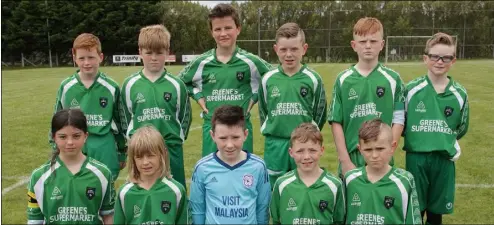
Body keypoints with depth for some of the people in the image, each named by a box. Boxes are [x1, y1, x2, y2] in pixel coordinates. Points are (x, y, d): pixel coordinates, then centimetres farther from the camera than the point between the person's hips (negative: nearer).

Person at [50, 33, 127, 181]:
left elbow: (121, 121, 6)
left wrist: (122, 154, 9)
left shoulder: (111, 87, -2)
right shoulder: (66, 87, 0)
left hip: (105, 152, -1)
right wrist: (56, 152, 9)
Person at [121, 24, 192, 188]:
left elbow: (185, 116, 8)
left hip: (171, 151, 0)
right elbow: (125, 117, 10)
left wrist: (177, 140, 5)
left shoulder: (176, 85, 0)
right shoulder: (130, 84, 1)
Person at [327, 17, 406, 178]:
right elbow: (336, 122, 0)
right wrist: (344, 160, -6)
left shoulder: (393, 79, 2)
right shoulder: (343, 80, 2)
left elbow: (398, 121, 1)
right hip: (350, 159, 0)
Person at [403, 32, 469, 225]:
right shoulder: (411, 89, -5)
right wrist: (415, 139, 4)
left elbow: (462, 128, 13)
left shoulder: (460, 94, 1)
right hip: (416, 157, -2)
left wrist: (446, 142, 8)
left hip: (445, 159, 2)